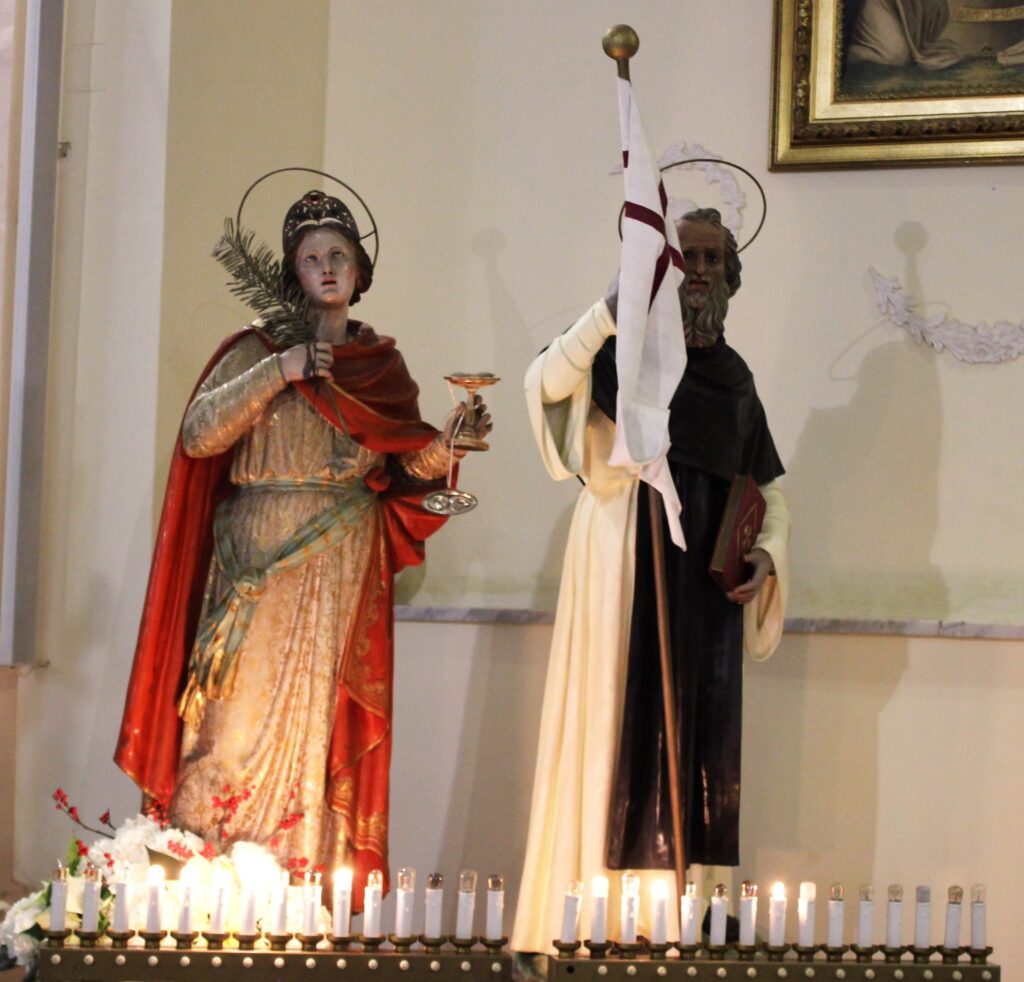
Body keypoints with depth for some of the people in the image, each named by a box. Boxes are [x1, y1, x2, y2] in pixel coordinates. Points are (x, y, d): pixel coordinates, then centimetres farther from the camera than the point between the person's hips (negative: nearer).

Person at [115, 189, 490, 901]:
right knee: (245, 713, -10)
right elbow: (198, 433, -7)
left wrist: (446, 443, -5)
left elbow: (405, 470, 14)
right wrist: (274, 374, -15)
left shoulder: (383, 366, 14)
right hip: (260, 563, -3)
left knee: (319, 725, 0)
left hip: (344, 575, 3)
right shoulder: (259, 349, 5)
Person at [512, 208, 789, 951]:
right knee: (620, 719, -8)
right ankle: (595, 910, -6)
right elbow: (549, 381, -20)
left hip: (704, 578, 6)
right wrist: (619, 302, -30)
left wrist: (768, 553, 5)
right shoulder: (627, 350, 0)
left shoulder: (735, 376, 16)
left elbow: (768, 481, 23)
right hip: (627, 565, -5)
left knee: (701, 731, 5)